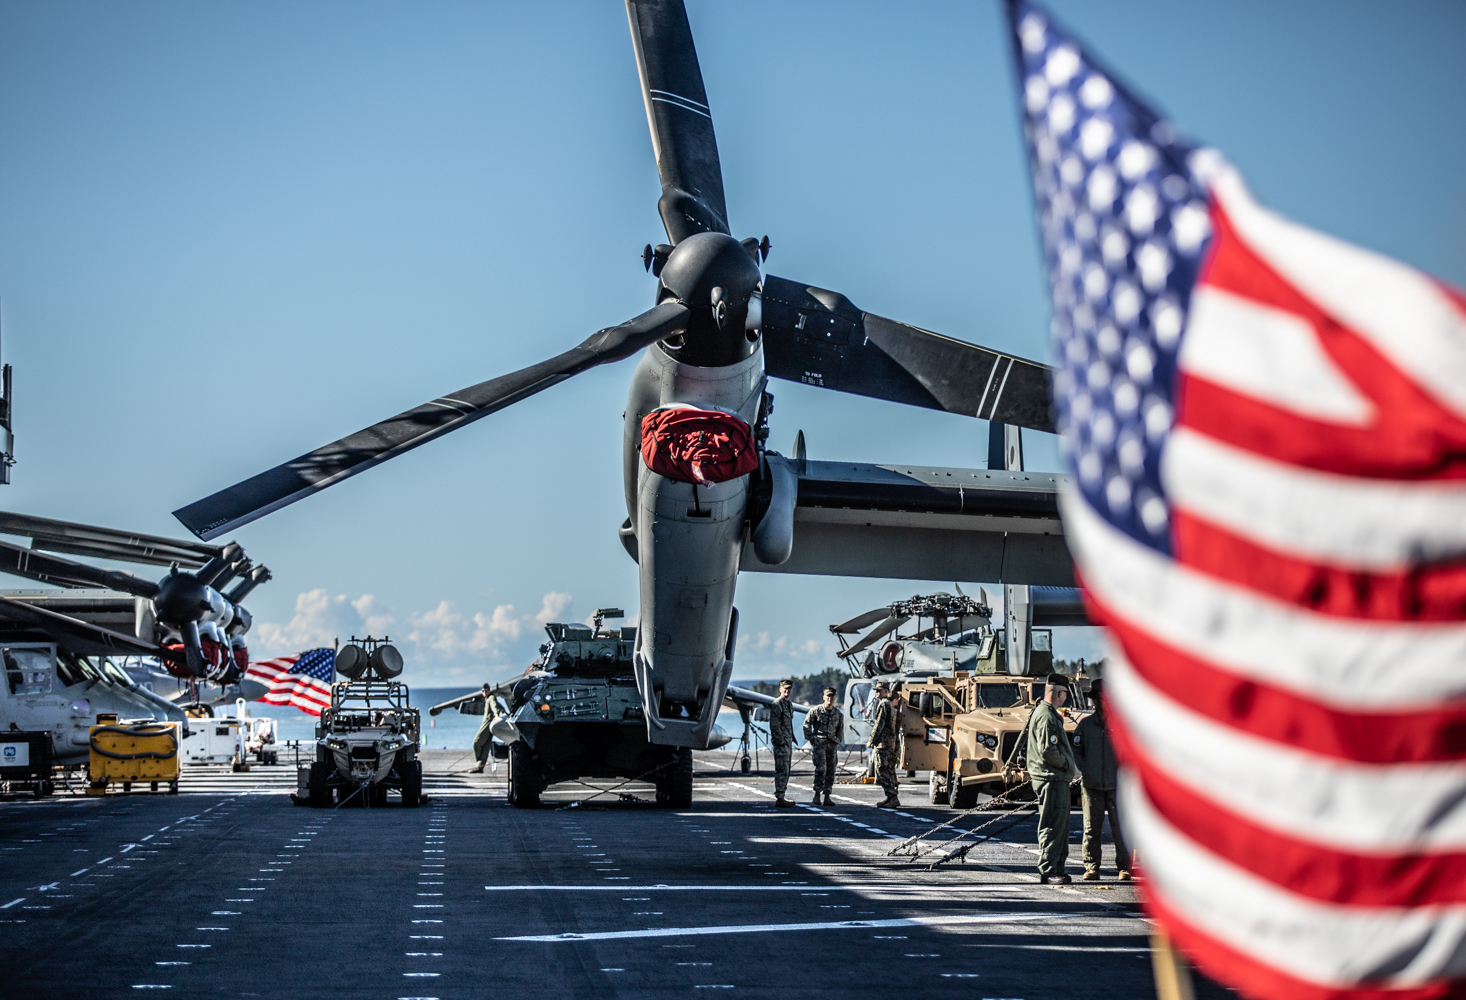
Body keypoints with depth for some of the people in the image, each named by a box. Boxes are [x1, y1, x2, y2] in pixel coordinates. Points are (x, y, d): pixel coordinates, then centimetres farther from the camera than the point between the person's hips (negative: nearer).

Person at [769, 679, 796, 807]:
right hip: (781, 743, -10)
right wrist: (780, 741, -20)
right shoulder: (776, 704, -11)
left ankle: (781, 796, 16)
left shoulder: (790, 704, 17)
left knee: (785, 771, 11)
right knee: (781, 770, -11)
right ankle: (779, 798, -10)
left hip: (788, 742, 10)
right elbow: (774, 725, -16)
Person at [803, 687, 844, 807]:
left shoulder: (838, 714, 10)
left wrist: (838, 741, 13)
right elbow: (807, 724, 3)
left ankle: (827, 796, 8)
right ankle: (817, 794, -8)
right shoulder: (816, 710, -2)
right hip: (819, 743, -4)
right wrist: (810, 739, -3)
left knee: (831, 771, 2)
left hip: (832, 745, 4)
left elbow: (840, 728, 23)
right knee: (820, 769, -15)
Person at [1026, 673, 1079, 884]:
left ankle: (1057, 869, 19)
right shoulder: (1046, 717, -16)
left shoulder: (1046, 713, 18)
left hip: (1057, 779, 11)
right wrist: (1070, 766, -12)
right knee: (1052, 827, -8)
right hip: (1051, 779, -11)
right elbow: (1047, 751, -24)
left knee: (1060, 827, 14)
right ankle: (1047, 872, -6)